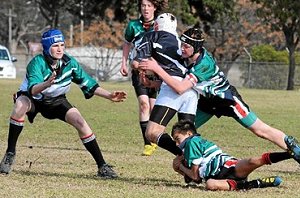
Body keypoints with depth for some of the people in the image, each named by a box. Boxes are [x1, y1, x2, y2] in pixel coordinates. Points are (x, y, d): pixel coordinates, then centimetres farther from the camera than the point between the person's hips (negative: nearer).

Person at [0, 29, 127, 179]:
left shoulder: (70, 63, -16)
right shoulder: (37, 63, -30)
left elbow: (89, 85, -6)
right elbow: (32, 90, -46)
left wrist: (109, 96, -17)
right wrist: (47, 84, -66)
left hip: (56, 101, 3)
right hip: (32, 98, -3)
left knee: (80, 122, -15)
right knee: (20, 106, -37)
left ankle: (102, 166, -7)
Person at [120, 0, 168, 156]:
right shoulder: (133, 26, 3)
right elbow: (127, 43, 20)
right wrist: (124, 63, 14)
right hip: (139, 70, 0)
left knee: (154, 107, 0)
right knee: (143, 103, -16)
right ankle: (147, 144, -16)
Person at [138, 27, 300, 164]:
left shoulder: (203, 64, -34)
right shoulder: (186, 57, -11)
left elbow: (180, 88, -40)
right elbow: (174, 81, 1)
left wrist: (157, 69, -40)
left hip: (227, 98, -8)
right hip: (208, 101, 8)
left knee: (259, 130, -6)